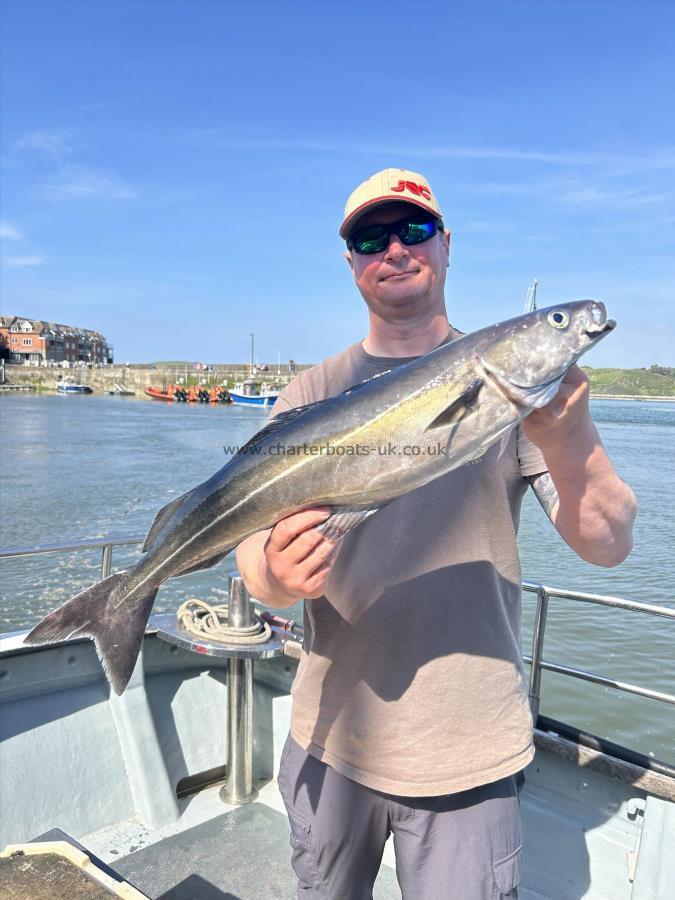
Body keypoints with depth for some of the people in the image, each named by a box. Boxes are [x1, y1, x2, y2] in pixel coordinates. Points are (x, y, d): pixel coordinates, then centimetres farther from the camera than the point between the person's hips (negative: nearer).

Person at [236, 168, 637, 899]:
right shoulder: (312, 394, -1)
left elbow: (609, 546, -10)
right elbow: (255, 548, -4)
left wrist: (570, 442, -29)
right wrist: (276, 577, -27)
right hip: (330, 737, 2)